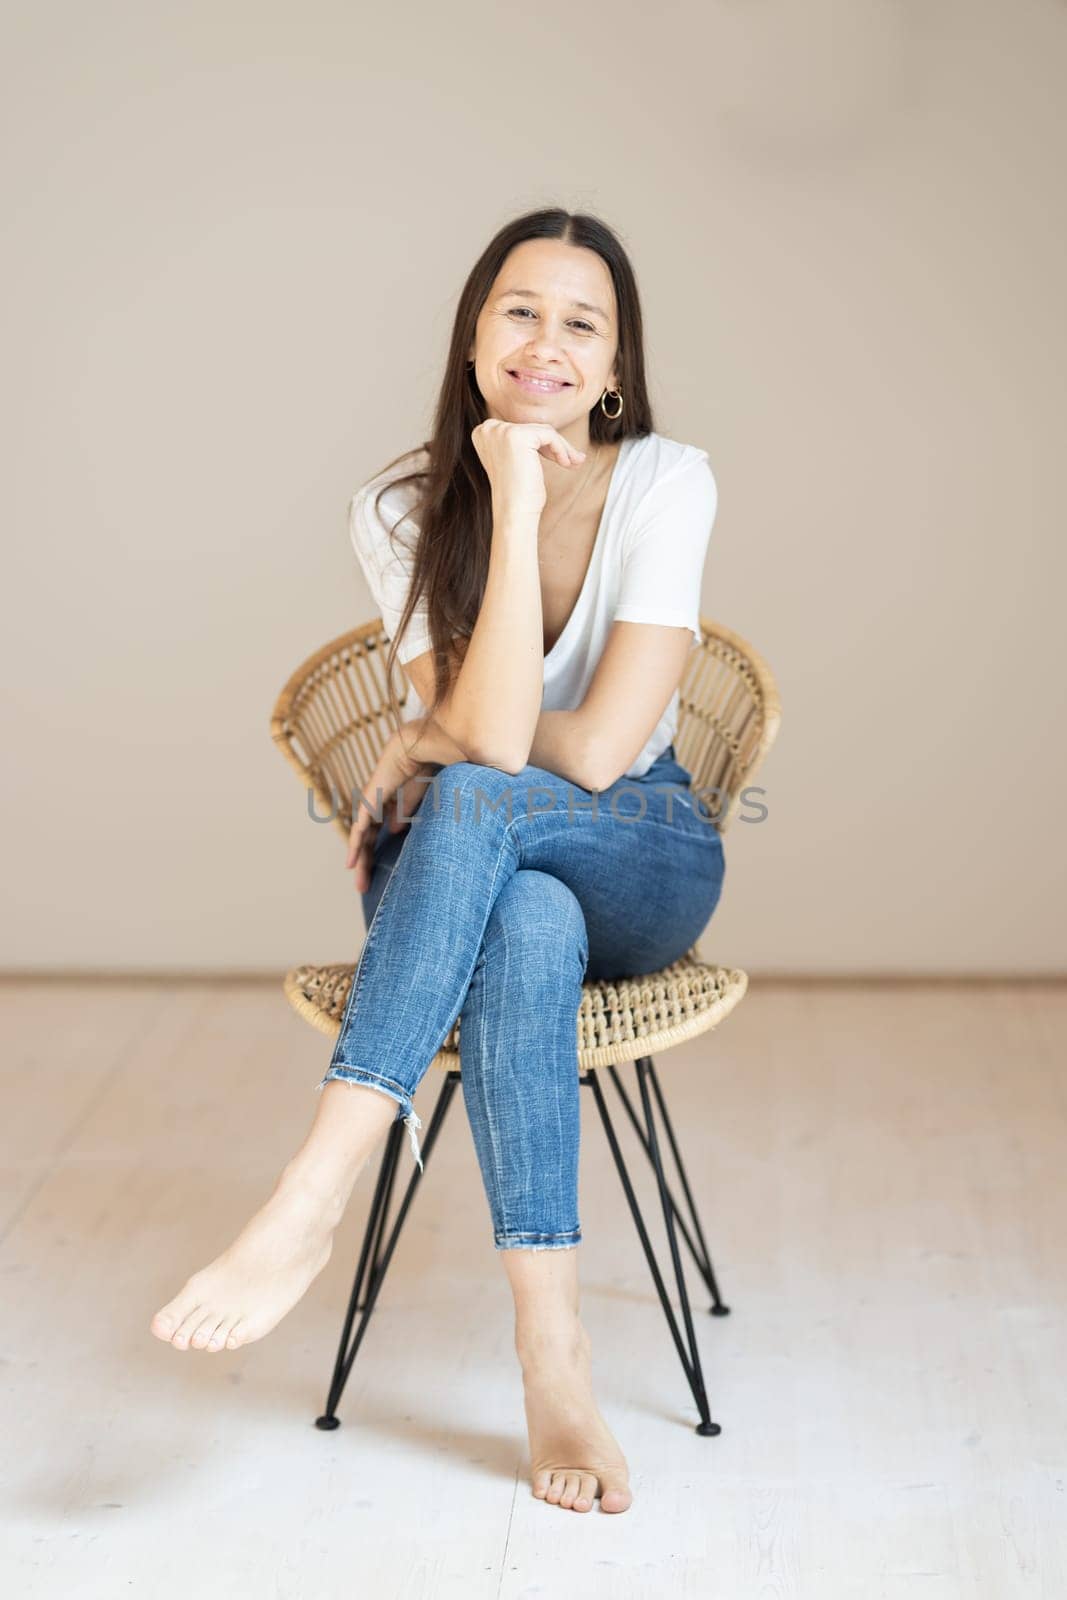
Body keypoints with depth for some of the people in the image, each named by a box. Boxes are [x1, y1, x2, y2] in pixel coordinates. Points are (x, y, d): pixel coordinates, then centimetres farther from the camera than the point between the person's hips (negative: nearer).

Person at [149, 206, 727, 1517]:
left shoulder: (665, 485, -11)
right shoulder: (403, 510, -8)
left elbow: (600, 750, -18)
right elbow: (494, 734, -23)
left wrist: (424, 748, -8)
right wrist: (516, 502, -26)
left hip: (641, 867, -1)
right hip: (468, 873, 1)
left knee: (471, 803, -35)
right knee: (527, 926, -38)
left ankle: (311, 1205, -41)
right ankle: (552, 1354, -37)